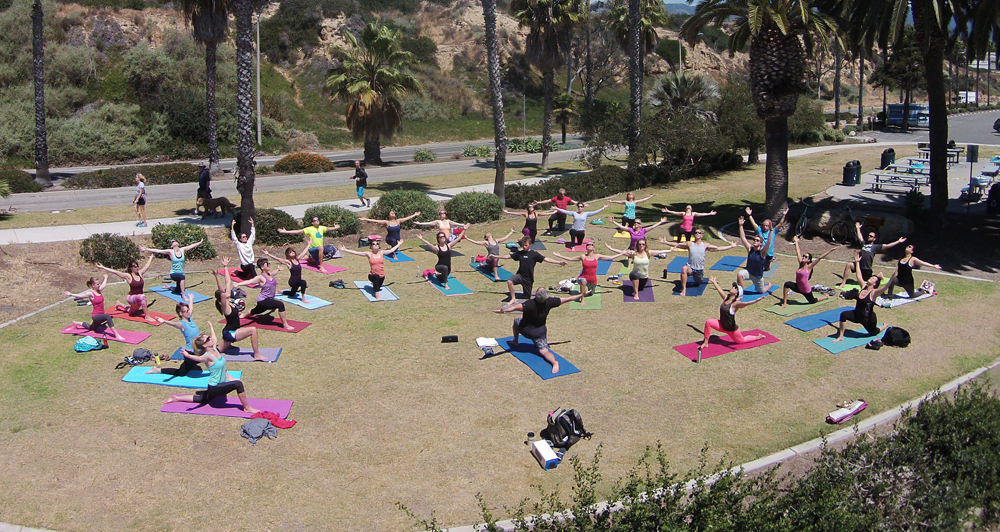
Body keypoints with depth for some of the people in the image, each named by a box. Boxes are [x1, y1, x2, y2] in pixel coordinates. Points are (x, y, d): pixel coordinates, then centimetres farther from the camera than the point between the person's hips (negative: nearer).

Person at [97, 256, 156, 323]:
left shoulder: (140, 273, 1)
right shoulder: (128, 276, -12)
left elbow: (147, 265, 16)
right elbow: (115, 272, -16)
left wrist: (151, 257, 30)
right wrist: (102, 267, -20)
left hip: (139, 299, 6)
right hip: (131, 298, -6)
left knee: (131, 311, 28)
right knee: (142, 296, -39)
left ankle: (119, 304, 52)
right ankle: (147, 316, -35)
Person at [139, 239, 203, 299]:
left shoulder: (182, 250, 0)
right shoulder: (170, 252, -10)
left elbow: (192, 246, 10)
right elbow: (157, 251, -14)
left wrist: (200, 242, 19)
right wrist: (145, 249, -20)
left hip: (181, 273, 5)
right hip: (173, 273, -5)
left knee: (178, 291, 17)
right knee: (182, 277, -38)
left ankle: (168, 287, 48)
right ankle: (183, 295, -29)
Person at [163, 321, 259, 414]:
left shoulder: (215, 350, 1)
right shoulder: (207, 356, -22)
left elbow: (213, 336, 20)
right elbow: (199, 358, -45)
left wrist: (210, 325, 36)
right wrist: (188, 356, -65)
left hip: (221, 384, 9)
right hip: (214, 387, -9)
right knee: (238, 383, -24)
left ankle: (176, 398, 33)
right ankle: (247, 408, -13)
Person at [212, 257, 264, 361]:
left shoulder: (229, 301, 2)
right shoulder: (224, 305, -18)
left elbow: (228, 282, 7)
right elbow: (221, 292, -36)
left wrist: (226, 268, 10)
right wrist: (217, 276, -48)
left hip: (229, 333, 10)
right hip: (230, 333, -10)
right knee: (253, 330, -19)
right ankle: (256, 355, -15)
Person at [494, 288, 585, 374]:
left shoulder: (530, 304, -29)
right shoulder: (549, 302, -15)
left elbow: (517, 307, -47)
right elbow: (566, 299, -5)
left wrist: (503, 310, -58)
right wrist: (581, 295, 8)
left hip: (525, 330, -2)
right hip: (539, 332, 2)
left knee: (516, 320, 27)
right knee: (544, 352, -3)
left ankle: (515, 341, 39)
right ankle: (554, 362, -33)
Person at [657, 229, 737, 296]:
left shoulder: (705, 245, 2)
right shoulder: (689, 244, 1)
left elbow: (718, 248, 7)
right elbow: (677, 245, 5)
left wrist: (731, 246, 5)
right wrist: (665, 242, 0)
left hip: (700, 269, 2)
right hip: (690, 267, -2)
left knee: (698, 283, 19)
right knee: (684, 269, -36)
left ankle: (696, 281, 60)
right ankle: (684, 289, -29)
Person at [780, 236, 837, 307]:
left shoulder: (809, 267, -16)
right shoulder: (800, 264, -4)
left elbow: (820, 258, -22)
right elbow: (798, 252, 3)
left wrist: (831, 250, -23)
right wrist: (796, 242, 10)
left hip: (806, 290, -4)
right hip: (799, 288, 4)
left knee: (812, 301, 18)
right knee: (787, 284, -21)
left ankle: (826, 297, 48)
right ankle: (784, 303, -15)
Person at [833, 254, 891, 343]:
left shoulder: (874, 293, -20)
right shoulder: (863, 286, -3)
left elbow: (885, 287, -36)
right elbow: (858, 275, 5)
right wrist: (857, 262, 8)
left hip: (868, 318, -5)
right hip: (857, 315, 5)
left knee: (873, 332, 18)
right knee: (843, 315, -20)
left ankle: (885, 326, 50)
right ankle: (840, 336, -10)